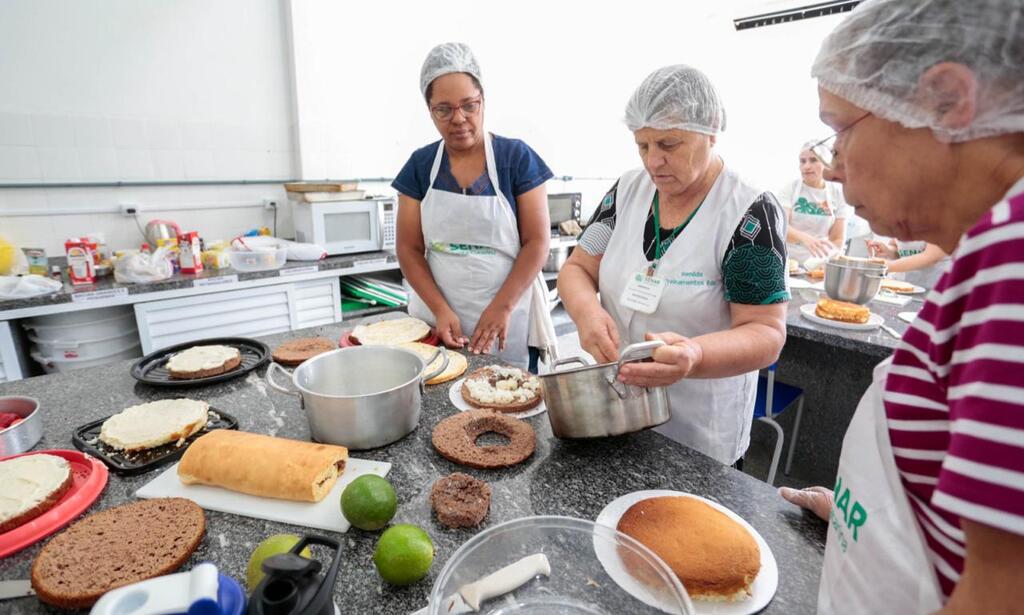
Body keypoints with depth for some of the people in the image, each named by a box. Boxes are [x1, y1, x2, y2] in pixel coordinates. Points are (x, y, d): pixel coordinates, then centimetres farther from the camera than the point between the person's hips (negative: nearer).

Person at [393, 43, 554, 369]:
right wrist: (440, 310, -9)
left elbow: (538, 241, -6)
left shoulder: (517, 157, -3)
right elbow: (409, 248, 3)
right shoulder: (420, 165, 4)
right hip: (438, 316, 2)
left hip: (506, 315, -2)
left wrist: (502, 307, -14)